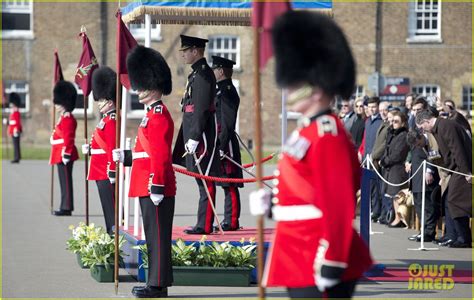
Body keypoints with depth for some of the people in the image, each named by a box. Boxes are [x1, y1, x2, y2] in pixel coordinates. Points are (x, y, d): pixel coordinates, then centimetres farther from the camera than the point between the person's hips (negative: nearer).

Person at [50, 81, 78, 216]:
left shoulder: (67, 119, -15)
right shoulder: (65, 118, 17)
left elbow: (68, 139, -20)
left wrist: (66, 154, -22)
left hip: (64, 155, -10)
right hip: (62, 155, 10)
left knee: (66, 181, -6)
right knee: (64, 181, 12)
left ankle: (67, 207, -4)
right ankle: (66, 207, 17)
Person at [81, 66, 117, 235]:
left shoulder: (111, 121, -16)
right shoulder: (106, 120, 15)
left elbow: (112, 148, -21)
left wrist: (111, 172, -23)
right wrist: (90, 149, 13)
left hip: (106, 174, -10)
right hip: (102, 172, 10)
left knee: (110, 207, -7)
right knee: (109, 208, 13)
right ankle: (111, 234, 18)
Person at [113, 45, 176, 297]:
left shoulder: (159, 116, -14)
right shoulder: (153, 114, 17)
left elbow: (161, 156, -20)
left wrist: (157, 187, -23)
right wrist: (126, 156, 21)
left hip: (155, 189, -10)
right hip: (148, 187, 10)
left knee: (158, 235, -6)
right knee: (154, 236, 13)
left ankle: (158, 285, -3)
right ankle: (156, 283, 18)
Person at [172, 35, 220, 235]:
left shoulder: (203, 74, -14)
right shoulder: (197, 74, 18)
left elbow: (202, 109, -20)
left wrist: (194, 137, -22)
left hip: (202, 135, -10)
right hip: (195, 134, 10)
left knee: (205, 180, -7)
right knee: (203, 180, 11)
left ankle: (205, 226, -6)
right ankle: (203, 224, 15)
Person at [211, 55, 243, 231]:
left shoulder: (226, 91, -13)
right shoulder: (222, 90, 17)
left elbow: (228, 122, -19)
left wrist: (222, 147, -22)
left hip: (225, 143, -10)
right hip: (221, 143, 10)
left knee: (229, 184, -7)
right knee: (228, 185, 11)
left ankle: (231, 222, -5)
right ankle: (230, 221, 14)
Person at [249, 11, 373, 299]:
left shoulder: (327, 133, -15)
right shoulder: (310, 130, 15)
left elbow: (339, 204, -21)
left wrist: (330, 264, -23)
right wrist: (272, 202, 10)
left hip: (318, 265, -10)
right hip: (300, 261, 10)